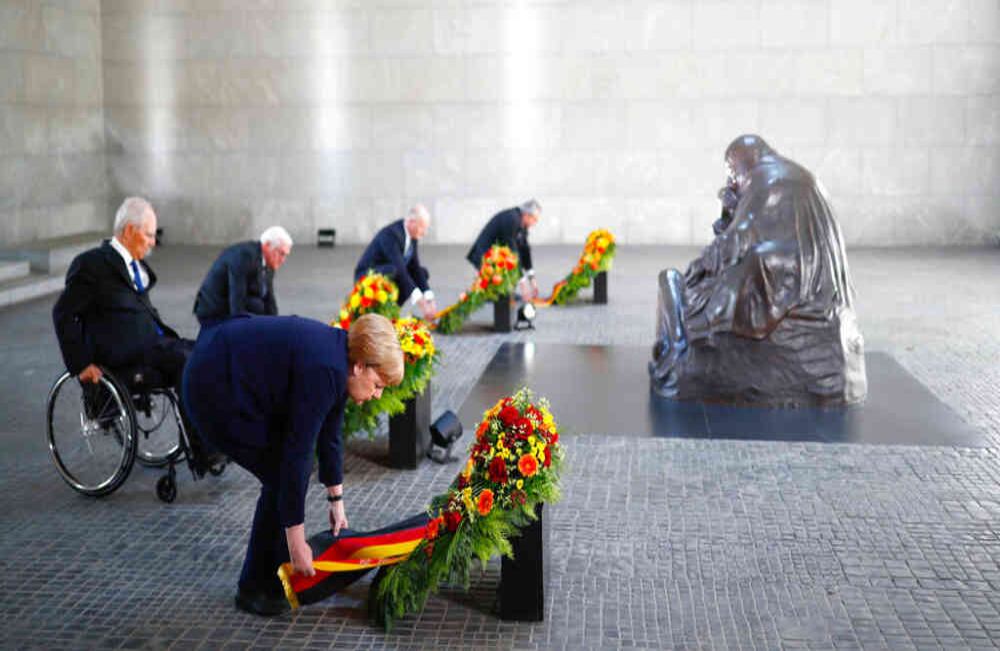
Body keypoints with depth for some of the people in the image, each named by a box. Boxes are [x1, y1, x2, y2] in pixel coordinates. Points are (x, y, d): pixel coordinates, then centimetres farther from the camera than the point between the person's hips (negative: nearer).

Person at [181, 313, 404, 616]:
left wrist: (336, 500, 21)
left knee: (288, 468, 11)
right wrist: (297, 542, -20)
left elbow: (329, 434, 15)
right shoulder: (322, 371, -26)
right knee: (283, 475, -6)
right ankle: (255, 589, 6)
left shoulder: (339, 359, 3)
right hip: (214, 390, -10)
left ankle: (277, 570, 22)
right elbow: (296, 452, -26)